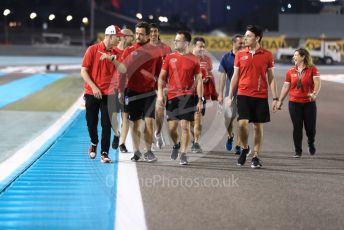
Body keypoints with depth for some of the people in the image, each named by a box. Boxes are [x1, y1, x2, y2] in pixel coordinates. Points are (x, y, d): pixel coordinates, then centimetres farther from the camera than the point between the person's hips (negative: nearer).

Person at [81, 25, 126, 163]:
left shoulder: (115, 54, 6)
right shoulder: (93, 50, -3)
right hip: (92, 93, -2)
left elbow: (123, 70, -9)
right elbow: (84, 71, -5)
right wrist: (94, 87, -13)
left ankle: (104, 153, -1)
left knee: (106, 125, -6)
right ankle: (94, 143, 35)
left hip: (108, 94, 2)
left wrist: (112, 58, -20)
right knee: (91, 123, 7)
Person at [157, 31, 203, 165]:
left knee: (185, 126, -6)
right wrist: (160, 93, -2)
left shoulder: (194, 60, 1)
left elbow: (199, 80, 3)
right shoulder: (169, 57, 6)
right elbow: (162, 77, 9)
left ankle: (183, 154, 3)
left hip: (187, 96, -2)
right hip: (172, 96, 2)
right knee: (172, 127, 2)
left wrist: (200, 100, -2)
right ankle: (176, 145, 32)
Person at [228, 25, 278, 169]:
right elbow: (235, 76, 10)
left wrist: (275, 98, -1)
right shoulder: (240, 55, 6)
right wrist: (230, 96, 6)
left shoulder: (267, 55, 2)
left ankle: (256, 157, 13)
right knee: (242, 123, -12)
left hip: (261, 96, 0)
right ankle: (244, 148, 14)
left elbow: (271, 78, 5)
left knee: (258, 126, 3)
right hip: (243, 95, 0)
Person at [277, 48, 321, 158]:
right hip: (294, 103, 2)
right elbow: (286, 87, 10)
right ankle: (298, 151, 7)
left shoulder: (312, 69, -3)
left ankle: (311, 144, 32)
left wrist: (314, 94, -31)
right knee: (297, 127, 0)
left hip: (309, 103, -2)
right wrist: (280, 101, 9)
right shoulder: (290, 71, 6)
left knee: (310, 127, 2)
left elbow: (318, 83, -13)